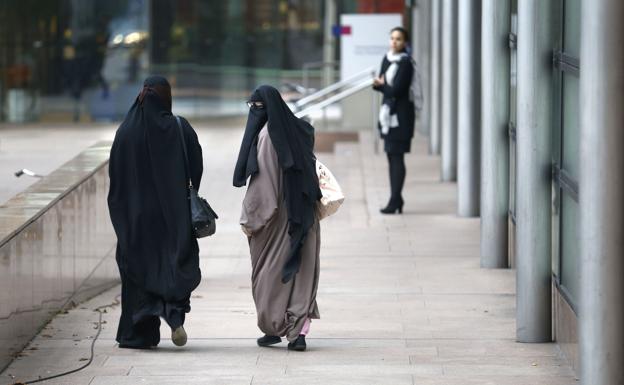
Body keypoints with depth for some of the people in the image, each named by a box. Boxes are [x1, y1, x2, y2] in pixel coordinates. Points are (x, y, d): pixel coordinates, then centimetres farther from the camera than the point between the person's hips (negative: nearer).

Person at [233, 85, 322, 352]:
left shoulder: (266, 135, -15)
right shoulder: (297, 131, 7)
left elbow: (262, 180, -17)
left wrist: (249, 218, -12)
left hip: (275, 216, -6)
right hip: (301, 217, 6)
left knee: (270, 270, 8)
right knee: (301, 272, 3)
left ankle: (274, 328, 16)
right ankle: (300, 331, -5)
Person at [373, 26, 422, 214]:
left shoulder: (405, 63, -12)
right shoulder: (387, 59, 12)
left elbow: (397, 90, -17)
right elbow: (381, 83, 13)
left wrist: (381, 85, 0)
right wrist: (380, 84, -10)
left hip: (401, 114, -8)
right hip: (389, 112, 8)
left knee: (397, 157, -9)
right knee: (392, 156, 11)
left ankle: (395, 201, -10)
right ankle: (396, 199, 17)